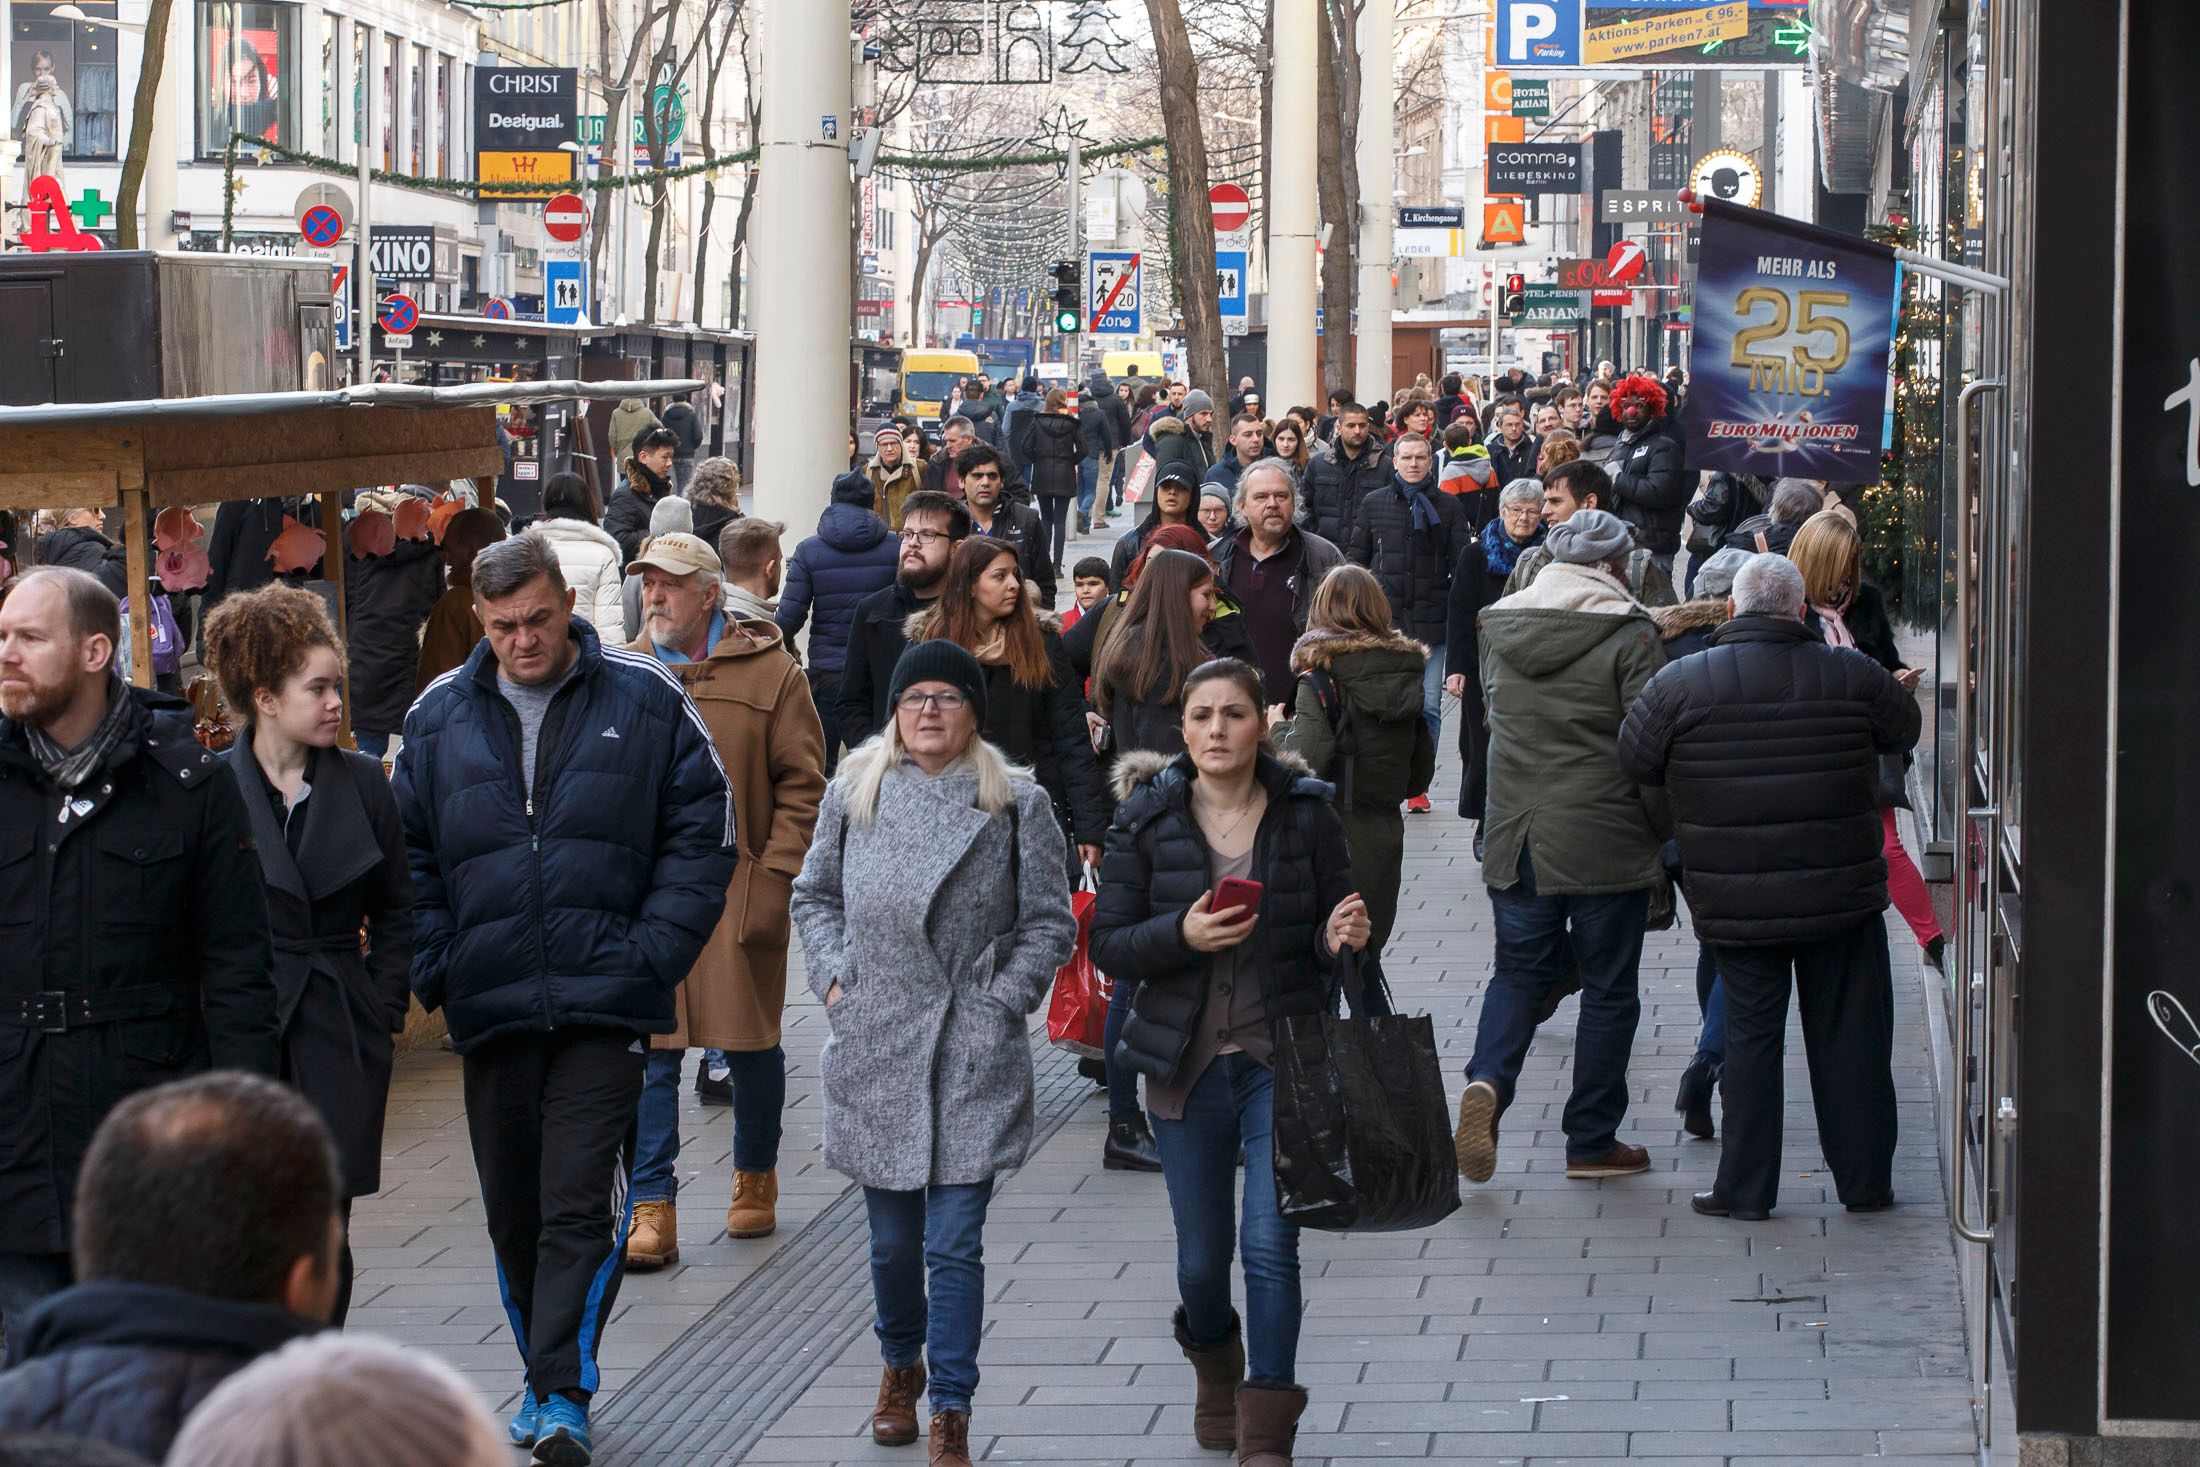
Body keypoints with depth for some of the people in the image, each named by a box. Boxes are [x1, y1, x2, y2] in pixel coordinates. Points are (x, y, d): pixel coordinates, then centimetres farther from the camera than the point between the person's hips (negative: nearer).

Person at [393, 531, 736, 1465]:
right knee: (512, 1208, 12)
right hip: (490, 1005, 3)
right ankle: (547, 1376, 27)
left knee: (581, 1205, -9)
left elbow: (701, 834, 2)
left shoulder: (646, 701, 1)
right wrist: (434, 968, 0)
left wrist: (652, 956, -7)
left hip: (605, 1002, -3)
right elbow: (410, 856, 13)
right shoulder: (438, 717, 7)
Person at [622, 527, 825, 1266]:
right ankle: (652, 1211, 1)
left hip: (739, 891, -2)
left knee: (750, 1045, 9)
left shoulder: (770, 672, -1)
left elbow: (802, 786, -1)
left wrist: (776, 875, -9)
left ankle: (756, 1180, 30)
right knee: (649, 1051, -2)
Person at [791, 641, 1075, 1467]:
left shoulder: (1016, 807, -1)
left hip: (973, 1056, -3)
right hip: (873, 1047, 3)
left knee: (954, 1242, -7)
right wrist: (833, 975, 4)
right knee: (892, 1236, 14)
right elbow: (814, 894, 17)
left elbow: (1050, 924, 3)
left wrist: (1001, 1001, -6)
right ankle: (900, 1364, 39)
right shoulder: (853, 794, 6)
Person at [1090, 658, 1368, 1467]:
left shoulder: (1306, 814, -2)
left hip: (1284, 1061, -1)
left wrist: (1342, 938, -17)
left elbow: (1332, 932, 7)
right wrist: (1182, 935, -21)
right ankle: (1215, 1371, 44)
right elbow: (1109, 946, -3)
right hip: (1187, 1065, 1)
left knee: (1270, 1246, -11)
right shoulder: (1147, 819, -3)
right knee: (1202, 1258, 11)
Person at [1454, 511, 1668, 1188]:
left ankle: (1487, 1079, -11)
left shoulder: (1501, 626, 5)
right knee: (1608, 987, 9)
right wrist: (1664, 830, 0)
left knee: (1519, 970, 16)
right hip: (1606, 843, -4)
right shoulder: (1628, 632, -11)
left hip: (1515, 838, 4)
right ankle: (1592, 1142, 14)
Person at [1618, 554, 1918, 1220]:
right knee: (1851, 1035, 10)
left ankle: (1744, 1186, 11)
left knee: (1751, 1034, 9)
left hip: (1733, 906, 0)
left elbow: (1634, 762, 1)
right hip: (1841, 892, 0)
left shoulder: (1680, 684, -7)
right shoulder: (1852, 675, -4)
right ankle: (1865, 1179, 17)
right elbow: (1905, 729, 12)